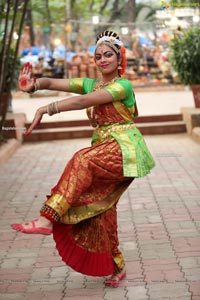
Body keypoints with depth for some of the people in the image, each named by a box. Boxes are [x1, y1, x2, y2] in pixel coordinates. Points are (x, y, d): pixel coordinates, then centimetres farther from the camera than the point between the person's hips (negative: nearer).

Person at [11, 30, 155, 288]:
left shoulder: (123, 85, -6)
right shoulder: (90, 83, 16)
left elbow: (84, 101, -21)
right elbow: (54, 83, 2)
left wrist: (46, 109, -26)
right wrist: (34, 84, -21)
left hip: (124, 147, -7)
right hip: (102, 151, 7)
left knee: (83, 160, -32)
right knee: (100, 208, 3)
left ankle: (48, 219, -42)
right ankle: (116, 266, 17)